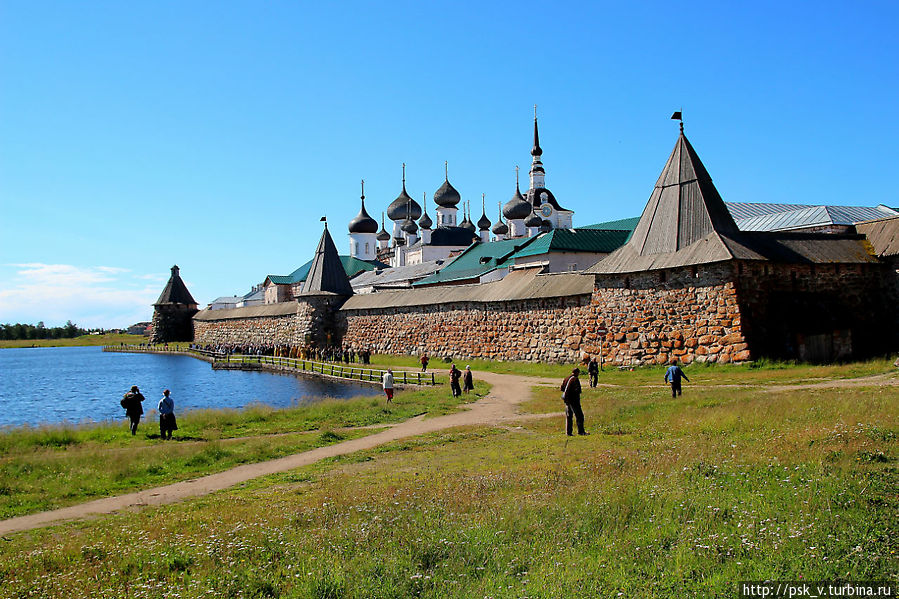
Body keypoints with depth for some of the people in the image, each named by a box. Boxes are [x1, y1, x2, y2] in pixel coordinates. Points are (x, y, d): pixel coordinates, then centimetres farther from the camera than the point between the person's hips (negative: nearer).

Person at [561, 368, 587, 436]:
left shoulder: (566, 378, 11)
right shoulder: (575, 379, -14)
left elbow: (562, 388, 16)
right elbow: (578, 390, -20)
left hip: (567, 400, 8)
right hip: (573, 400, -8)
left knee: (568, 416, 12)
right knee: (579, 415, -1)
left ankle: (568, 432, 11)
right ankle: (581, 431, 0)